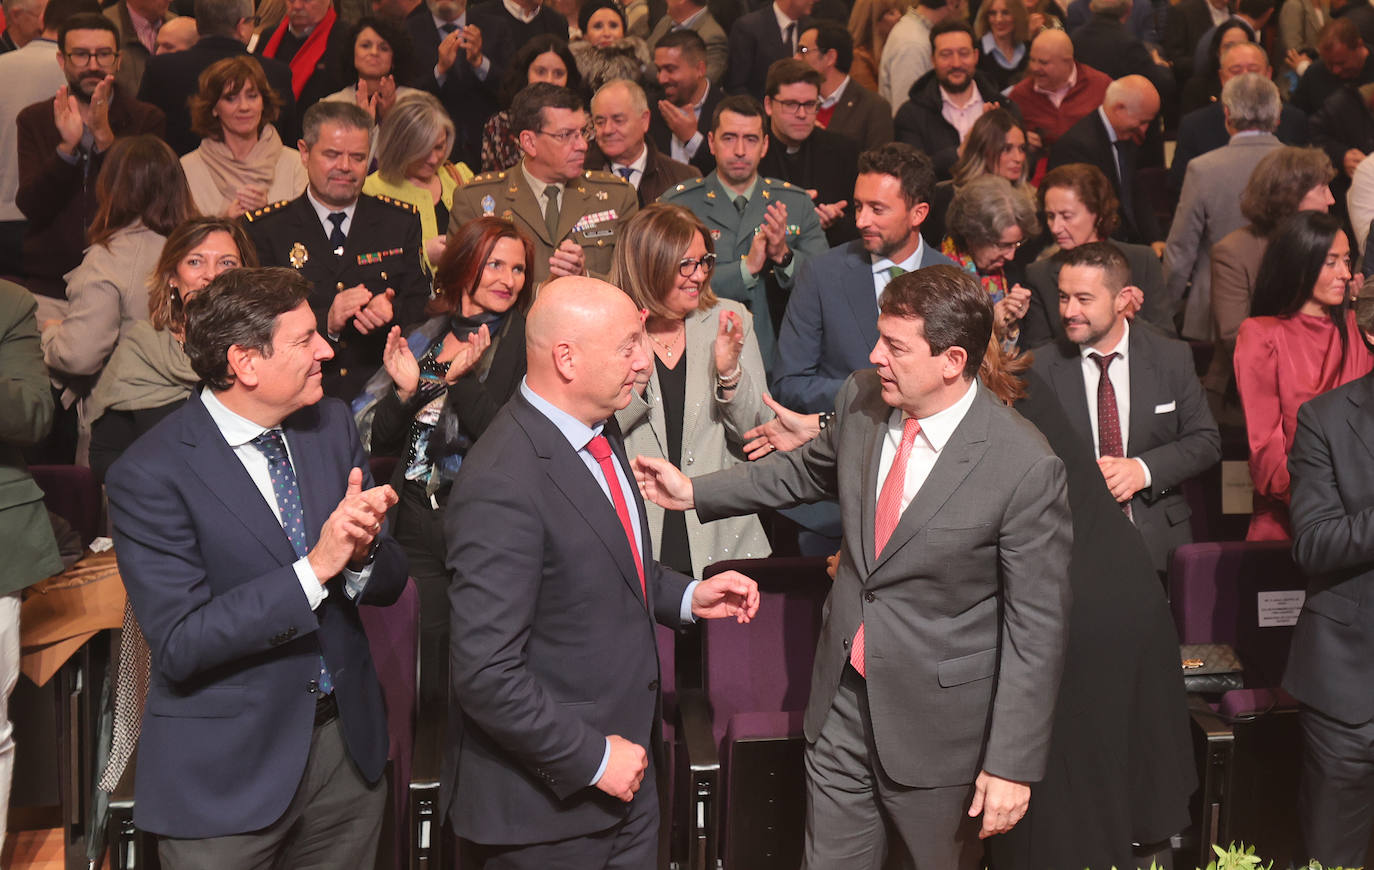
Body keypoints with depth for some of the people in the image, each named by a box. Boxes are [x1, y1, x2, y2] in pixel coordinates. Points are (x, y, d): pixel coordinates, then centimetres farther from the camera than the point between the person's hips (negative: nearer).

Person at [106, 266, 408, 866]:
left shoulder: (331, 425, 2)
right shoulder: (150, 475, -17)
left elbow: (389, 586, 4)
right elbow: (178, 644, -22)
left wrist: (362, 552, -20)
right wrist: (315, 567, -28)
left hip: (348, 745, 6)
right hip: (227, 772, -5)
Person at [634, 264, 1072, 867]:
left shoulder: (1026, 468, -23)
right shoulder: (860, 400, -5)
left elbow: (1036, 626, -17)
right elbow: (807, 471, 19)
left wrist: (1012, 765, -16)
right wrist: (694, 493, 14)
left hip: (938, 723, -5)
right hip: (842, 704, 5)